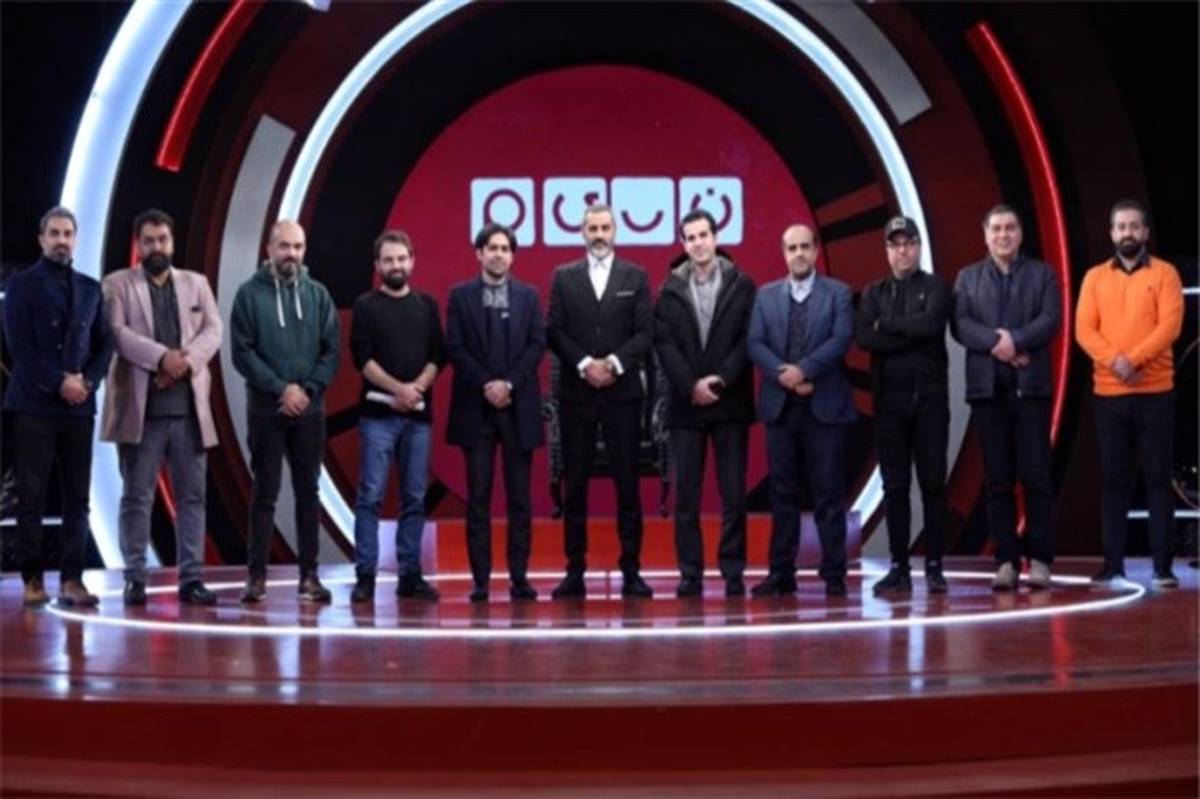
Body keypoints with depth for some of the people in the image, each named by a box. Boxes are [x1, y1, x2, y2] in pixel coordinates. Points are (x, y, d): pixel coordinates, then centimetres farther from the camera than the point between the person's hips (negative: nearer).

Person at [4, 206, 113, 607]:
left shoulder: (90, 288, 15)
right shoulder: (22, 284, 2)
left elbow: (104, 344, 11)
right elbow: (20, 346, -7)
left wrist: (87, 381, -6)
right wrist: (58, 383, -14)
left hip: (79, 406, 4)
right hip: (34, 405, -4)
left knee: (78, 498, 1)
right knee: (31, 496, -2)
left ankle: (72, 579, 5)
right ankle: (33, 579, 4)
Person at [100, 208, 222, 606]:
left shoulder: (196, 283, 15)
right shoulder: (117, 284, 6)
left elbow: (213, 331, 4)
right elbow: (118, 332, -9)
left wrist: (185, 361, -14)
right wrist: (162, 357, -21)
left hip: (189, 406, 3)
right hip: (140, 407, -3)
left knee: (192, 496, 3)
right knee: (136, 497, 1)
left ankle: (191, 578, 8)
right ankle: (135, 579, 7)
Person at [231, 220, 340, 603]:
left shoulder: (318, 294, 7)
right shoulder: (250, 293, 0)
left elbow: (332, 350, 4)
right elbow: (242, 352, -5)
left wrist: (308, 389, -9)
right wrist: (281, 388, -11)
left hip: (310, 409, 2)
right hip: (265, 409, -2)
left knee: (307, 492, 6)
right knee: (265, 493, 1)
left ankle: (309, 574, 11)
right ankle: (257, 575, 5)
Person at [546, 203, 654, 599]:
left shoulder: (636, 277, 7)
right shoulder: (564, 277, 9)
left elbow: (645, 333, 0)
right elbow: (555, 332, 1)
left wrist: (614, 363, -13)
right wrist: (584, 364, -12)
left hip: (622, 391, 0)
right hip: (575, 393, 1)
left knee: (628, 482, 1)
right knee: (575, 483, 3)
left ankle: (631, 570, 5)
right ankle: (575, 570, 7)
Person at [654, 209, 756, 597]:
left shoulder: (741, 285, 4)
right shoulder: (670, 289, 7)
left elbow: (749, 339, -2)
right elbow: (664, 343, 0)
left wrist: (721, 379, -12)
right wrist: (691, 386, -11)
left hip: (730, 402, -1)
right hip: (686, 403, 1)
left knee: (734, 493, 1)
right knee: (686, 495, 2)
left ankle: (733, 572, 6)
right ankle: (690, 573, 6)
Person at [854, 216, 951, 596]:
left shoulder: (935, 286, 5)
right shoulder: (873, 292, 11)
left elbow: (930, 324, -16)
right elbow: (863, 338, -6)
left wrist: (887, 324, -6)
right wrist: (913, 335, -13)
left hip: (930, 396, -2)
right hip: (889, 398, 2)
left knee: (933, 482, 1)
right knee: (895, 485, 3)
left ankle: (934, 565, 6)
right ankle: (899, 567, 7)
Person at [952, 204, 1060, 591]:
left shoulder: (1042, 274, 11)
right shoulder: (968, 277, 14)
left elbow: (1051, 320, -4)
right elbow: (960, 324, 0)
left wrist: (1016, 340, -18)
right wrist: (995, 344, -15)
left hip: (1031, 386, -1)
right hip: (987, 387, 1)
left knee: (1035, 476, -2)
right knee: (997, 479, 2)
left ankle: (1039, 558, 2)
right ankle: (1006, 560, 5)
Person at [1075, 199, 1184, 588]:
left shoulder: (1164, 273, 3)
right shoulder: (1095, 277, 10)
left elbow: (1170, 325, -9)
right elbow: (1084, 329, 0)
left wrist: (1133, 359, -20)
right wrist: (1114, 360, -17)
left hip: (1155, 392, -2)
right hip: (1108, 393, 2)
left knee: (1158, 478, -1)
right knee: (1113, 479, 4)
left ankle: (1162, 566, 1)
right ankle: (1113, 564, 8)